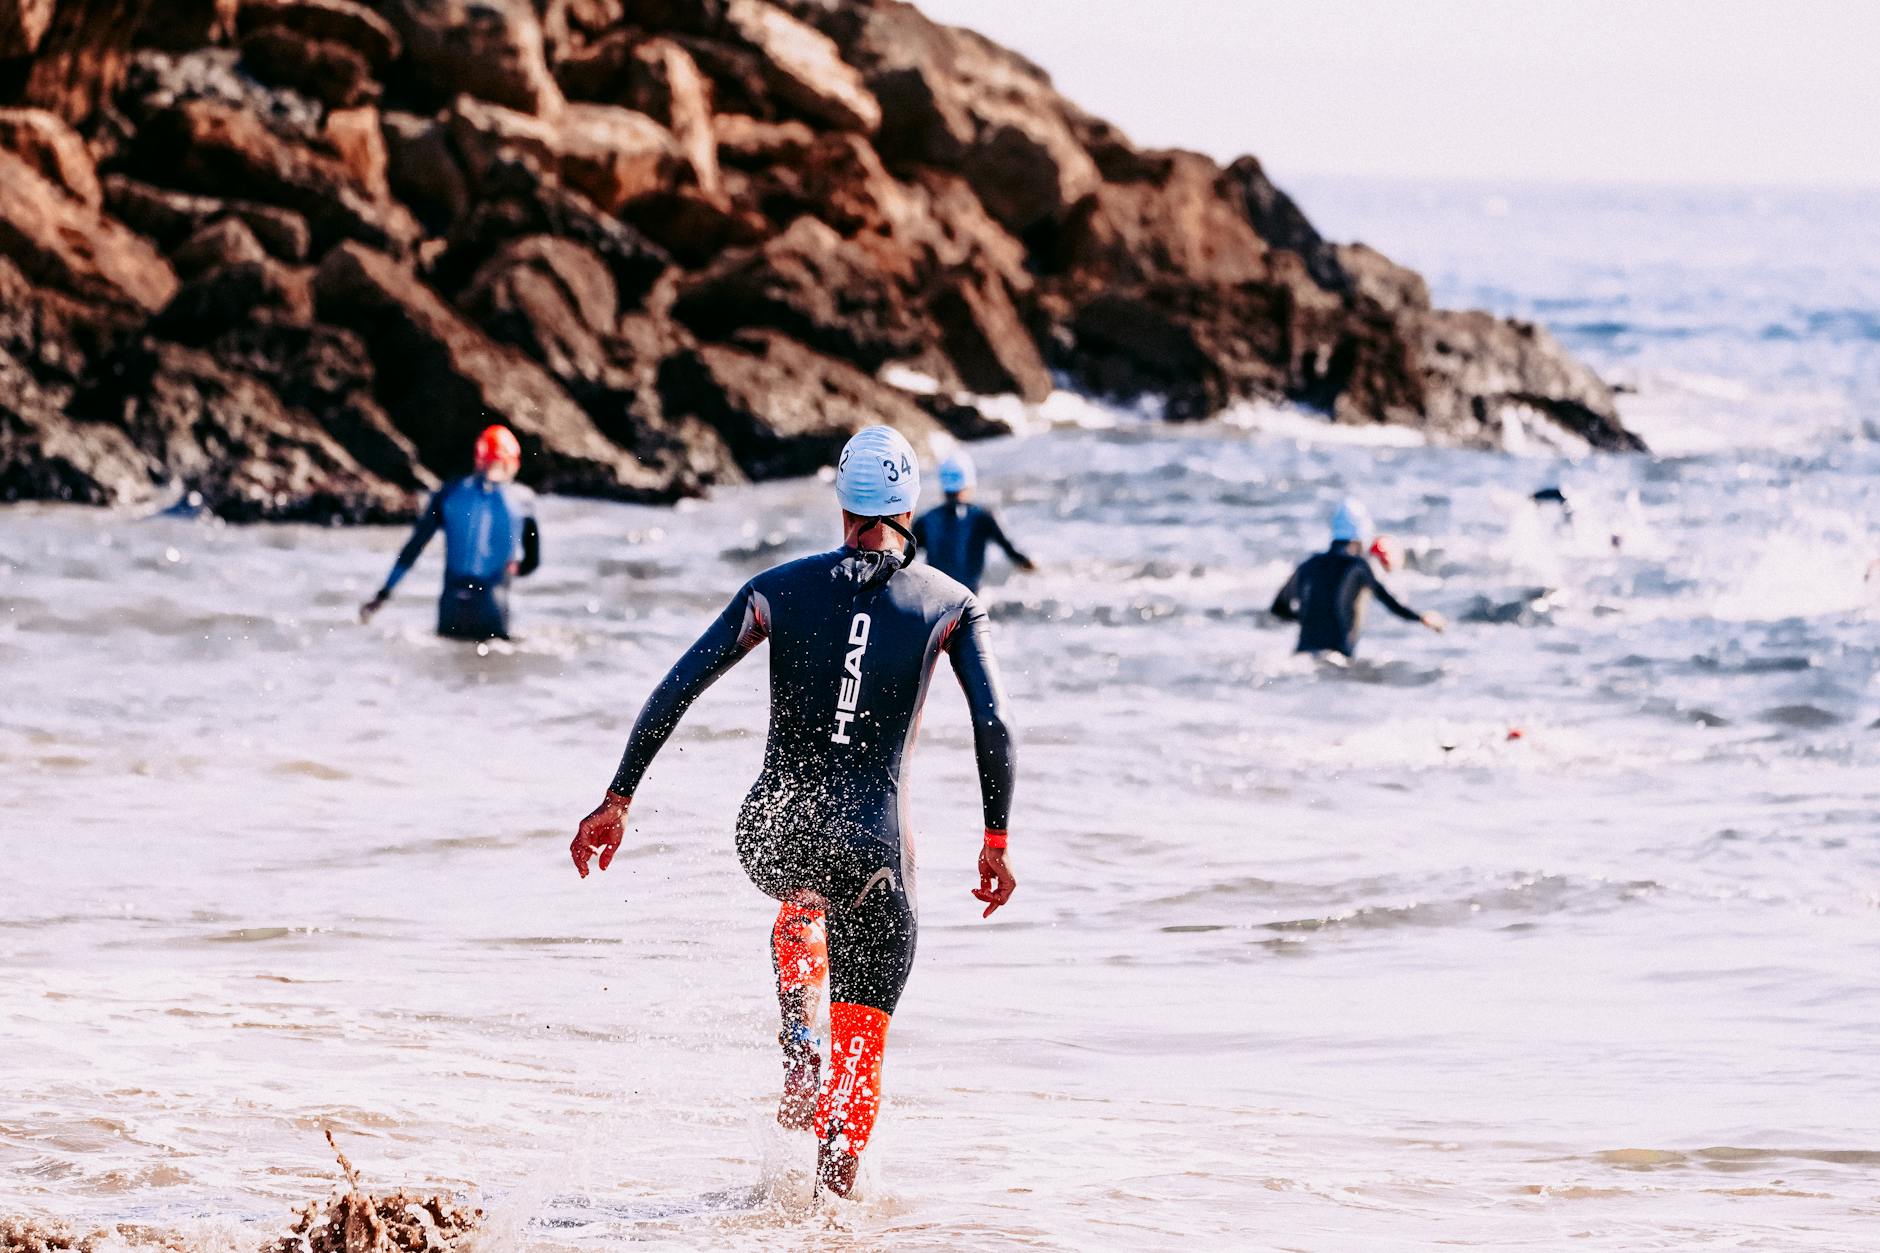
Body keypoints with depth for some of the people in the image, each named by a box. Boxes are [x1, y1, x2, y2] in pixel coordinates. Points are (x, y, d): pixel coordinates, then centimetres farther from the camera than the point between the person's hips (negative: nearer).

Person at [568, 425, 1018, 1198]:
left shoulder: (779, 589, 2)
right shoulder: (950, 604, 1)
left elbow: (675, 692, -2)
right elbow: (994, 727, -7)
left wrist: (617, 800, 2)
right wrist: (996, 841, 4)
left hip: (772, 834, 2)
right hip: (873, 845, -2)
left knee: (803, 903, 39)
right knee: (860, 1062, 11)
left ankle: (800, 1038, 15)